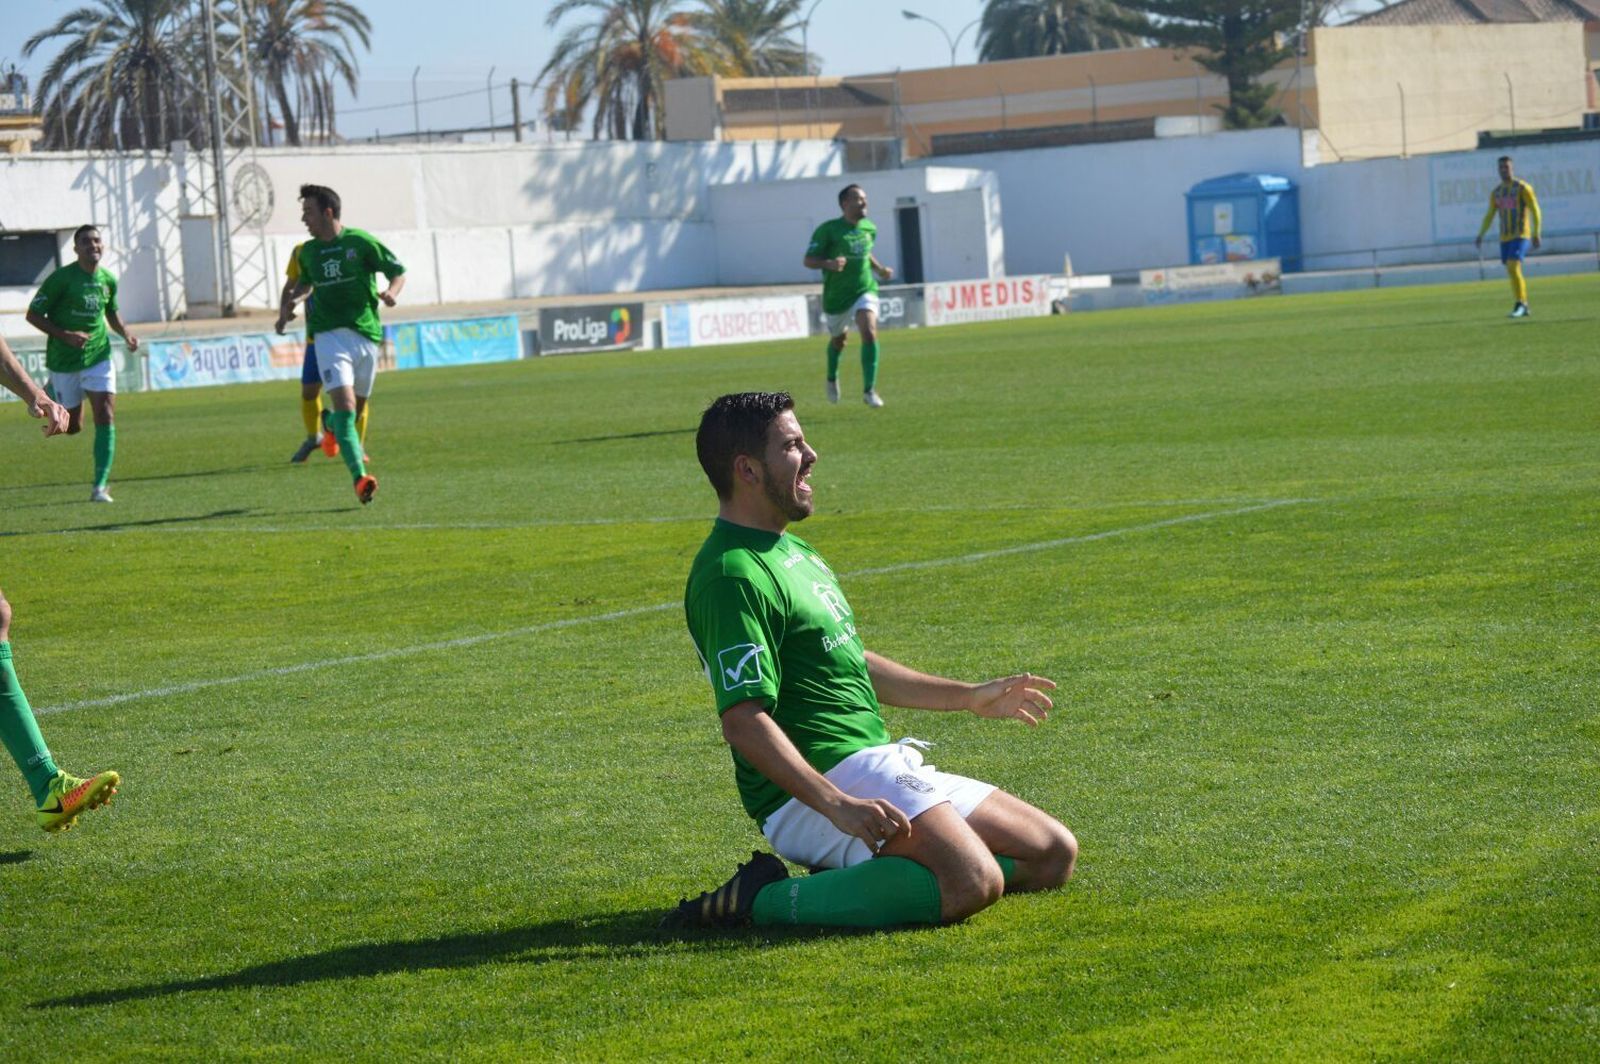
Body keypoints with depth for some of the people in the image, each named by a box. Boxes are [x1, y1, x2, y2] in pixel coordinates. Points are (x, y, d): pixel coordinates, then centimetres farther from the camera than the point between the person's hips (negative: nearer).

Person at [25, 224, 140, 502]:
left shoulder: (108, 280, 2)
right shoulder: (61, 278, -14)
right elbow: (33, 315, -11)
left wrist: (126, 334, 1)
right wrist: (65, 335, -22)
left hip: (99, 356, 3)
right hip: (64, 361, -3)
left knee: (106, 417, -13)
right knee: (72, 427, 7)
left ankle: (100, 486, -10)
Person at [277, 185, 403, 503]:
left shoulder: (361, 242, -3)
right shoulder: (308, 252, 10)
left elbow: (398, 271, 4)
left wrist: (391, 292, -16)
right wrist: (288, 302, 11)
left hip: (365, 332, -1)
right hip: (329, 334, 1)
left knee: (357, 407, 11)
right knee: (345, 403, -18)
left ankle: (331, 424, 48)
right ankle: (360, 478, -24)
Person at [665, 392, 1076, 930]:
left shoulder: (795, 552, 20)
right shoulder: (733, 575, -15)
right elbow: (743, 720, -24)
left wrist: (969, 696, 31)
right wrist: (837, 806, -32)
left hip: (883, 767, 10)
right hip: (813, 788, -10)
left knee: (1054, 855, 6)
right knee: (973, 882, -31)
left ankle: (851, 875, 2)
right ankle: (763, 900, -19)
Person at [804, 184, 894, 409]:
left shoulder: (869, 228, 3)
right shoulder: (828, 229, -14)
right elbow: (808, 261, -14)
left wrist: (879, 268, 8)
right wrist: (829, 264, -32)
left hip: (865, 291, 2)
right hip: (836, 295, -2)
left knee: (870, 333, -21)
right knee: (838, 340, 17)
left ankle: (869, 390, -17)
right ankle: (832, 379, 50)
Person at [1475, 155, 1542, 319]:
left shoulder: (1523, 188, -8)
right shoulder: (1496, 192, 12)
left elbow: (1535, 211, -9)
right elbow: (1489, 216, 16)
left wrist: (1536, 234, -15)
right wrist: (1480, 236, 6)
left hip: (1521, 236, -7)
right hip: (1505, 238, 7)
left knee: (1513, 268, -21)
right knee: (1513, 273, 9)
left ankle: (1519, 305, -17)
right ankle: (1524, 307, 20)